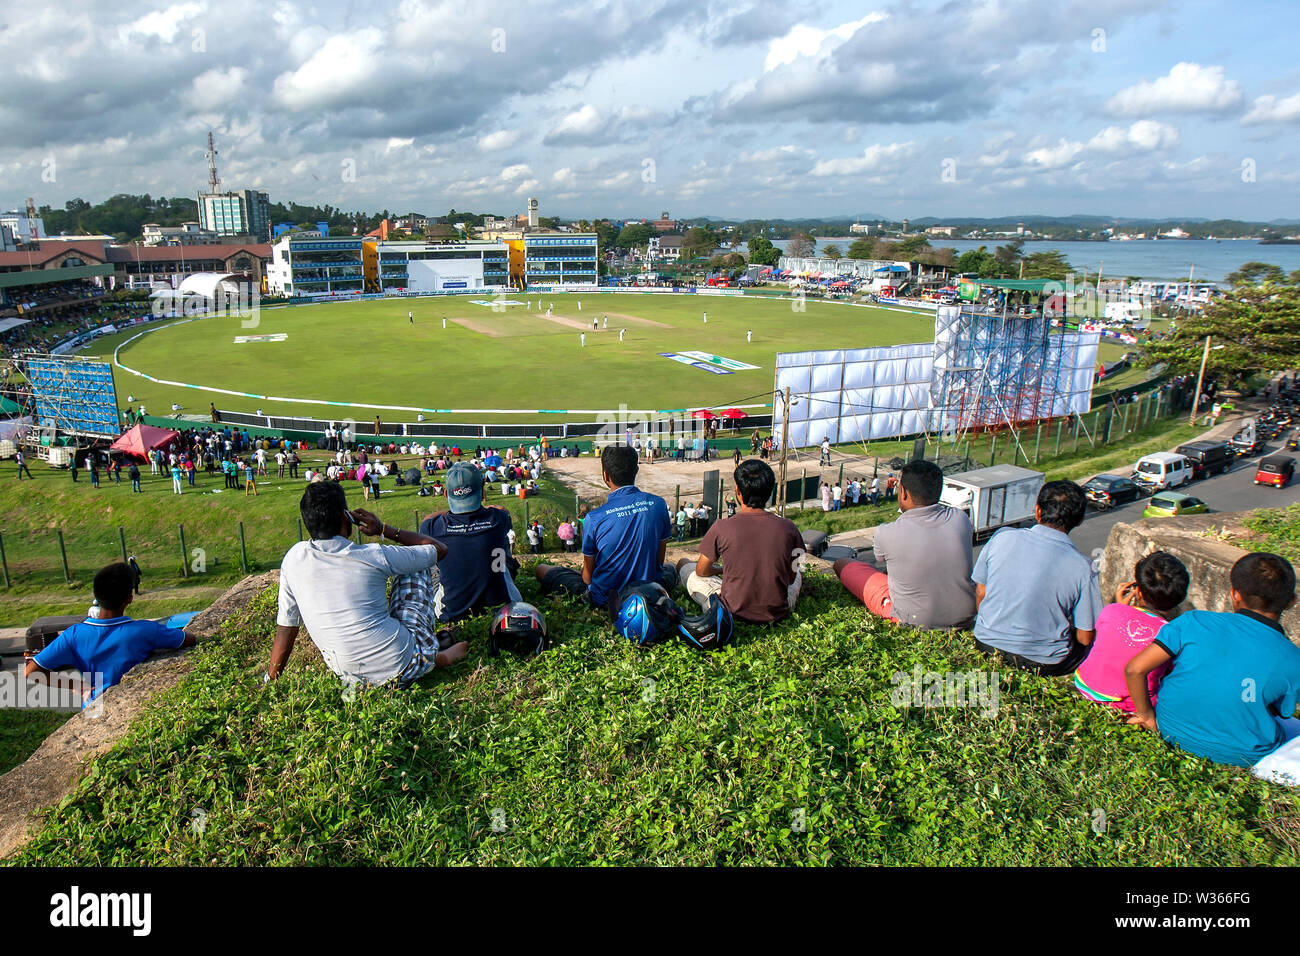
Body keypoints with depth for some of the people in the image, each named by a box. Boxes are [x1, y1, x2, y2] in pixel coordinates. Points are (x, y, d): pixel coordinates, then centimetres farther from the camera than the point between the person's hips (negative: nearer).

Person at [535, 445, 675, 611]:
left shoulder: (594, 518, -19)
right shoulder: (658, 504, -10)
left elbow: (587, 576, -6)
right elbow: (660, 559, 3)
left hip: (605, 601, -3)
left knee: (541, 569, 15)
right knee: (669, 568, 38)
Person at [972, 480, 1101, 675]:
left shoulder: (1003, 537, -9)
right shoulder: (1081, 567, -15)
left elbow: (980, 593, 2)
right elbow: (1085, 638, -8)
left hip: (987, 644, 4)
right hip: (1043, 663, -3)